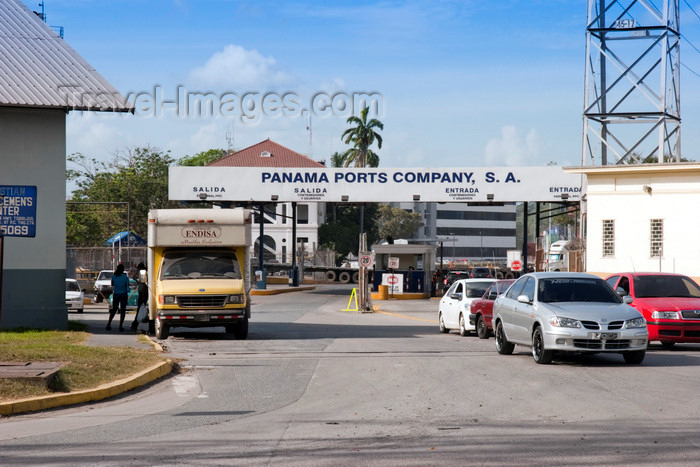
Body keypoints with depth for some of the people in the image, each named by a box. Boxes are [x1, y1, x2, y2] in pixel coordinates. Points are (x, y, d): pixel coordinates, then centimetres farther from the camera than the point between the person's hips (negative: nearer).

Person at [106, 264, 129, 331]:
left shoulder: (114, 277, -5)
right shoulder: (125, 277, -10)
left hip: (116, 295, 2)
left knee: (113, 310, 13)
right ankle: (120, 326, -2)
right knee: (122, 310, 4)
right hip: (123, 295, -2)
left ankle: (109, 324, 3)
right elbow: (127, 288, -7)